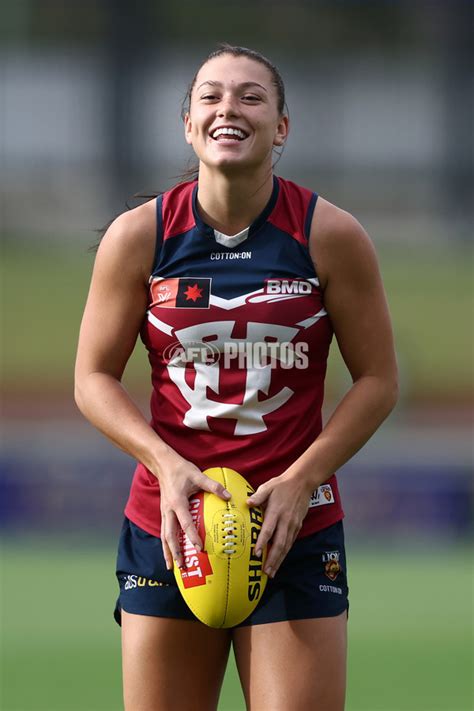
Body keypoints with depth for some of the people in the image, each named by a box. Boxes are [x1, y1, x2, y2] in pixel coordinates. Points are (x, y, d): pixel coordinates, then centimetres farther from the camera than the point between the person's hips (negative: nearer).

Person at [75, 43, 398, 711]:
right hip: (167, 529, 1)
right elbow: (95, 379, 5)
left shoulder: (331, 236, -3)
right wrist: (167, 465, -12)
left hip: (296, 531, -1)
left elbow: (378, 379, 2)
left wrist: (300, 481, -10)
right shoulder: (139, 236, 0)